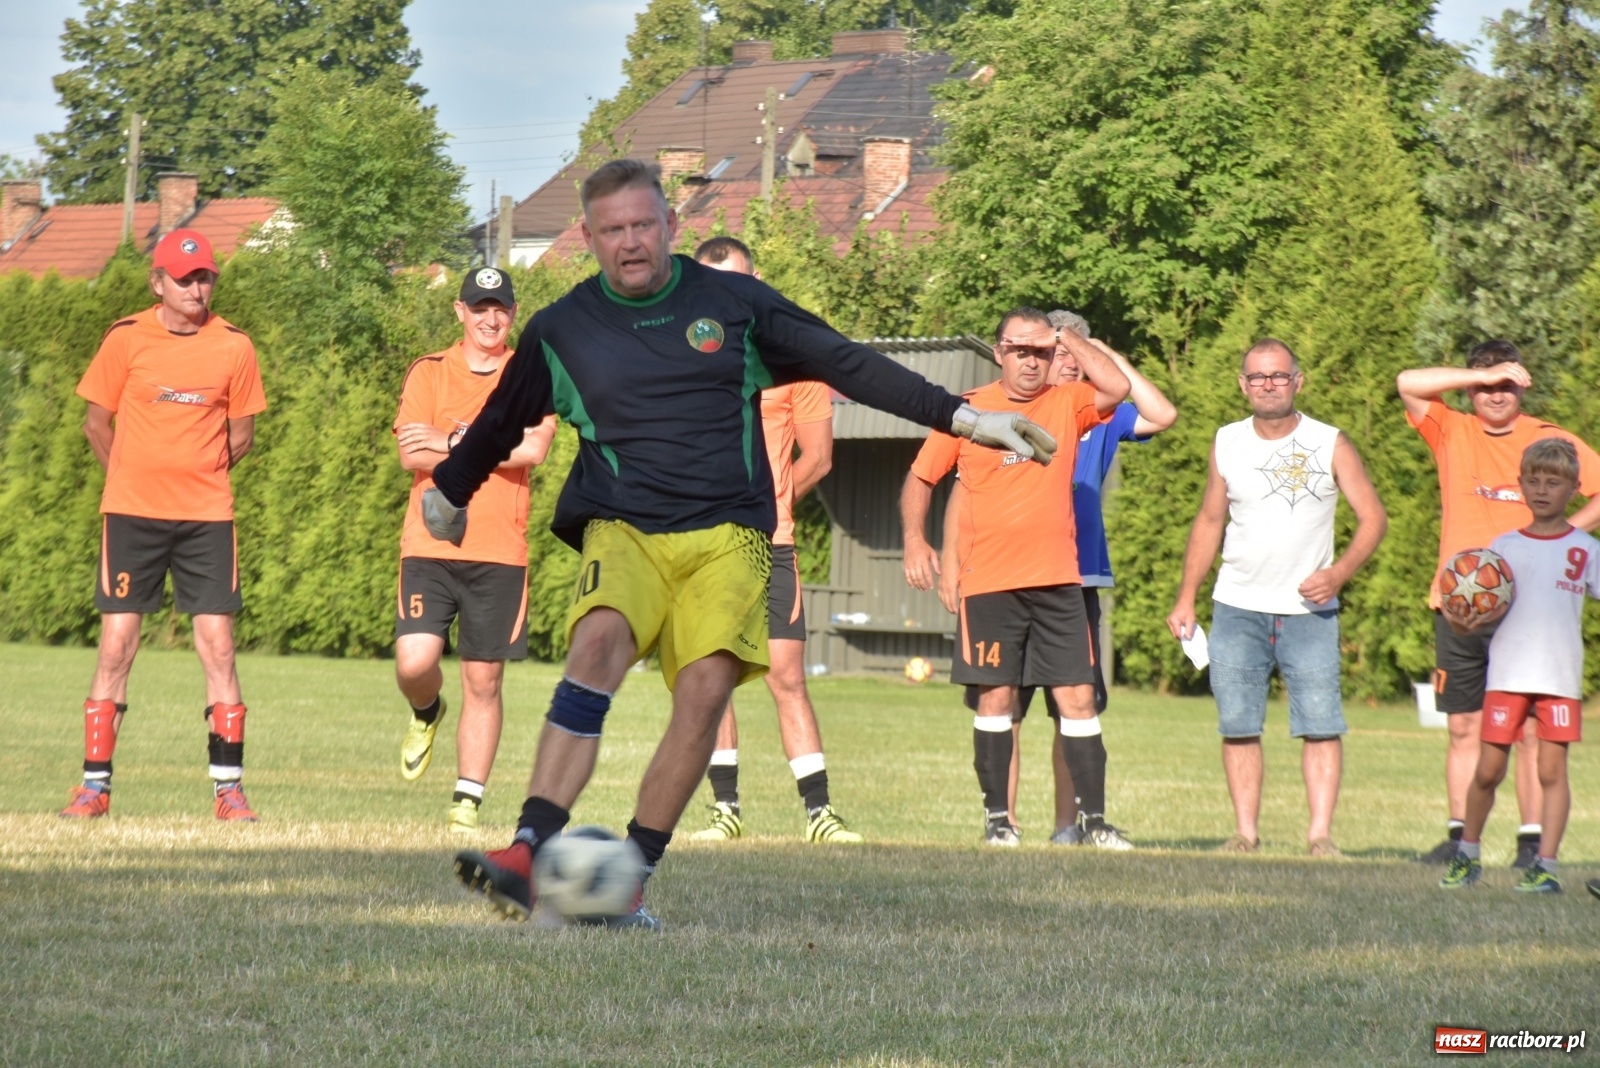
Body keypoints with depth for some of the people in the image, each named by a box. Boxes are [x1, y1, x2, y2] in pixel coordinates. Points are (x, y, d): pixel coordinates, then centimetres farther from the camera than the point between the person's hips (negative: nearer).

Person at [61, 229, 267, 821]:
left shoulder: (234, 347, 2)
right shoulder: (126, 339, -1)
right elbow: (97, 422, 9)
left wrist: (196, 477, 10)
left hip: (207, 517, 1)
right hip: (132, 515, -1)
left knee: (218, 647, -3)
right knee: (116, 645, -2)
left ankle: (228, 787, 2)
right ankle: (95, 784, 4)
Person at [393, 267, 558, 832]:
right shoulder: (429, 373, 7)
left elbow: (533, 449, -9)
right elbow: (410, 454, -5)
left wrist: (451, 442, -10)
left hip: (500, 553, 0)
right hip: (430, 547, 0)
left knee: (484, 683, 1)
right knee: (414, 662, -14)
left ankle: (467, 803, 7)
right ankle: (426, 714, 21)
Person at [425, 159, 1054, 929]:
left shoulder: (734, 303, 7)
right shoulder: (560, 332, 10)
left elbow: (846, 365, 10)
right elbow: (499, 424, 27)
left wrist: (965, 417, 6)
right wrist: (447, 493, 40)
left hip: (727, 536, 1)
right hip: (622, 532, -1)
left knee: (705, 688, -21)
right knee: (597, 644, -30)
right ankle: (528, 855, -41)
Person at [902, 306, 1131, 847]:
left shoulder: (1067, 404, 7)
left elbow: (1116, 387, -12)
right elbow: (921, 478, 10)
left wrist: (1067, 338, -5)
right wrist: (915, 539, -5)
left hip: (1058, 580, 1)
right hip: (988, 580, -1)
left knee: (1078, 698, -1)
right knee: (996, 696, 1)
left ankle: (1095, 818, 2)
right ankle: (996, 817, 10)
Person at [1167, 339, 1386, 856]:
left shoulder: (1330, 445, -1)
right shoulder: (1227, 444, 7)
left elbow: (1373, 517, 0)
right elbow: (1209, 522, 15)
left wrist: (1339, 572, -15)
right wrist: (1186, 598, 10)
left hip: (1310, 611, -2)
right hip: (1238, 608, 2)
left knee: (1321, 724, -9)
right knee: (1238, 725, -1)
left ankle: (1320, 833, -8)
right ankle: (1245, 831, 4)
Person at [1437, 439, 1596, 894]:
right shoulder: (1505, 546, 8)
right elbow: (1493, 607, 2)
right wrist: (1464, 621, -18)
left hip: (1561, 674, -1)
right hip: (1507, 672, 1)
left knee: (1552, 768, -4)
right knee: (1488, 769, 1)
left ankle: (1545, 865, 0)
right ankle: (1468, 854, 18)